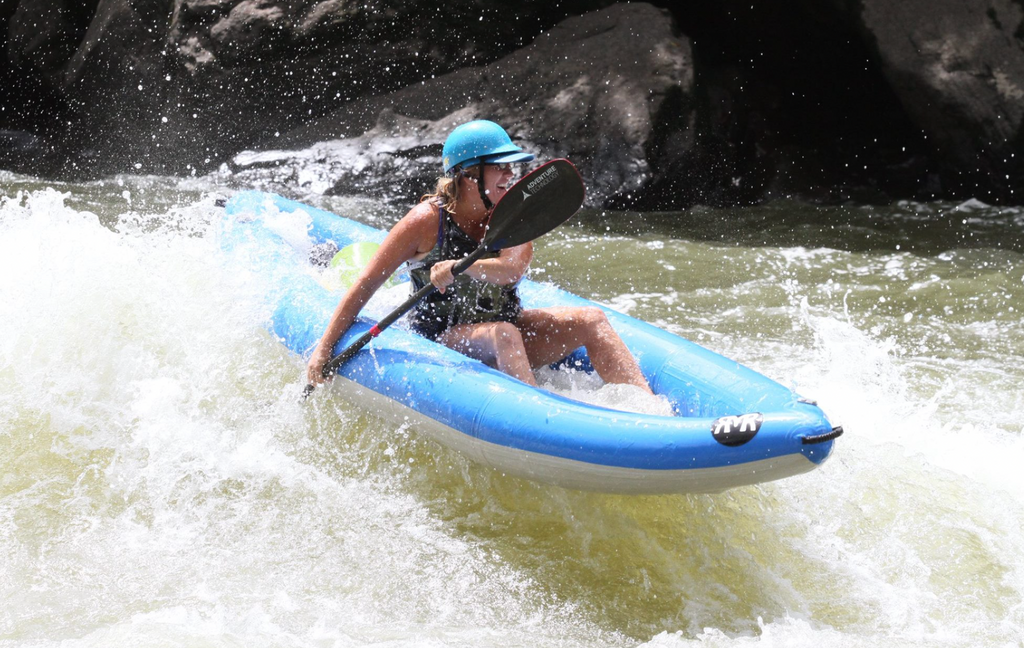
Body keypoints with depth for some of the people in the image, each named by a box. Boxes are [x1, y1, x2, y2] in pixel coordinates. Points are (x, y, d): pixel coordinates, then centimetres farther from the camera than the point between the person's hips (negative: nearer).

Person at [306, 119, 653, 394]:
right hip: (442, 339, -4)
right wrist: (323, 350, -12)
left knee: (590, 319, -16)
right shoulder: (428, 220, -11)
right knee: (503, 335, -36)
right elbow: (365, 285, -8)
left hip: (506, 323, 4)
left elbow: (511, 270, -22)